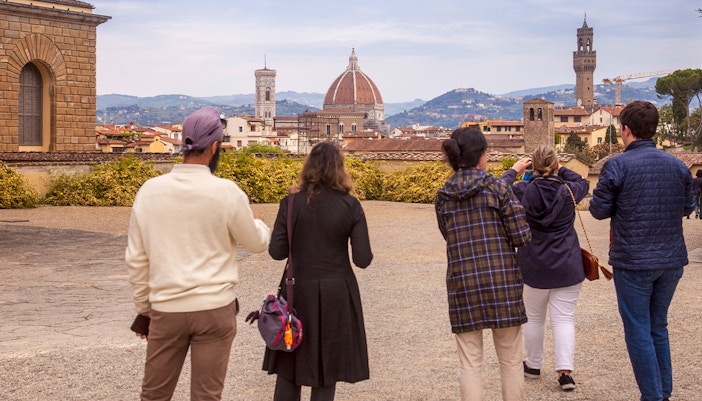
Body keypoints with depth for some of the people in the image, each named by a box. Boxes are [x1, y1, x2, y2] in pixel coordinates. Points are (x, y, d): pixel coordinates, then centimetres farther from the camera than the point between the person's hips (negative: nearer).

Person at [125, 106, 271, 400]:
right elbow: (257, 243, 5)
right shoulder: (226, 192, -9)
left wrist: (142, 306, 16)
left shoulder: (149, 190, -1)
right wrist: (258, 221, 27)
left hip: (166, 309, 3)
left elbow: (136, 259, 4)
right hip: (215, 309, -2)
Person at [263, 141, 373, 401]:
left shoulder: (291, 203, -6)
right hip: (336, 293, -1)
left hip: (298, 291, 1)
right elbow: (363, 260, -9)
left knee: (289, 362, 13)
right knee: (327, 365, 11)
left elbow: (276, 252, -5)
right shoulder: (350, 206, -7)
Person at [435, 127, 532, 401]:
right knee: (510, 360, 11)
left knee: (470, 364, 7)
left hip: (462, 284, 3)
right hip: (502, 280, -2)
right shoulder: (497, 188, -6)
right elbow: (522, 237, -8)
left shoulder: (443, 197, 5)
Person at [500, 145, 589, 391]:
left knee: (534, 317, 15)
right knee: (564, 318, 1)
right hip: (567, 267, 0)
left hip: (534, 267, 0)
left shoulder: (524, 191, -12)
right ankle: (565, 371, -8)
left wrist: (514, 171, 17)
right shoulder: (568, 191, -9)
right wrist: (561, 170, 19)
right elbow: (583, 183, 15)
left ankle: (533, 365, 28)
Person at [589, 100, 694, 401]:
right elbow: (687, 207, 12)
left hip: (633, 261, -5)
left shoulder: (617, 165, -12)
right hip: (671, 259, 5)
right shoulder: (677, 165, 4)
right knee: (659, 328, 17)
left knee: (638, 332, 3)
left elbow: (599, 210, -8)